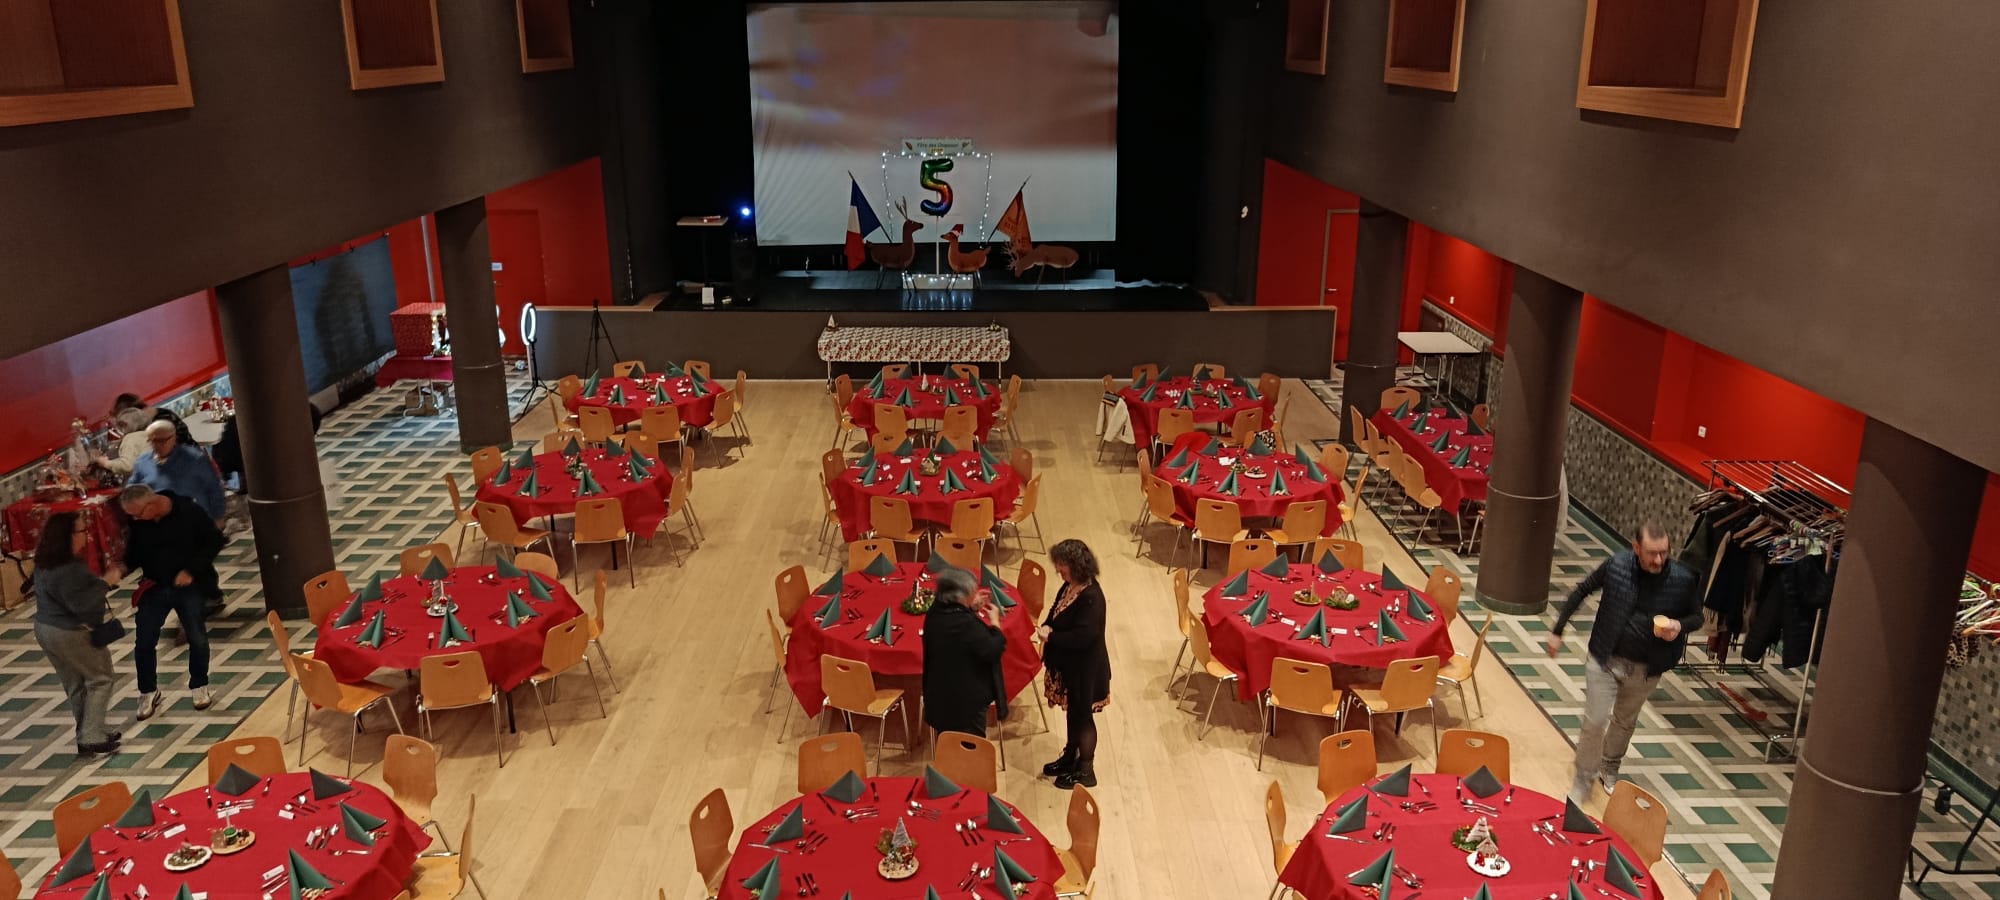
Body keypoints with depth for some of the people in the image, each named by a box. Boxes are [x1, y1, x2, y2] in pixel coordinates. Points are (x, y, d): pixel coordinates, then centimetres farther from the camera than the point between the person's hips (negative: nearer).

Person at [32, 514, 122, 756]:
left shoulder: (46, 562, 5)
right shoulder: (66, 571, -27)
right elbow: (80, 603, -29)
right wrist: (105, 583, -21)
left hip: (46, 628, 10)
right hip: (69, 634, -10)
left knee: (75, 684, 18)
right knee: (100, 678, 3)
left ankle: (88, 735, 27)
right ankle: (90, 739, 2)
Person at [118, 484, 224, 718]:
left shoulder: (189, 512, -18)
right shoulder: (137, 523, -8)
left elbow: (215, 541, -11)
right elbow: (133, 553, 6)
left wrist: (192, 570, -18)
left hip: (189, 586, -3)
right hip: (154, 587, 3)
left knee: (197, 638, 7)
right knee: (144, 642, 2)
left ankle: (200, 686, 27)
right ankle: (148, 692, 21)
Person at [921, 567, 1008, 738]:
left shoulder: (934, 614, -4)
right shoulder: (968, 624, -30)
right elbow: (993, 651, -25)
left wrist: (971, 608, 8)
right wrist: (995, 621, -13)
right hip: (968, 700, -8)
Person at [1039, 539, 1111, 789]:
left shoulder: (1091, 597, -28)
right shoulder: (1069, 587, -1)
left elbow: (1082, 636, -31)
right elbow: (1056, 614, 12)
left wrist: (1051, 637, -23)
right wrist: (1047, 627, -9)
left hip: (1085, 668, -8)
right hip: (1068, 664, 8)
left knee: (1082, 715, 7)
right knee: (1072, 711, 23)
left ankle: (1085, 771, 23)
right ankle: (1070, 757, 41)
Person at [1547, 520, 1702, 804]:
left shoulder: (1682, 579, -16)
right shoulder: (1616, 566, -16)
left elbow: (1696, 617, 1)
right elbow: (1581, 591, 0)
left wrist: (1680, 625, -23)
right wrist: (1557, 630, 3)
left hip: (1645, 669, 2)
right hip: (1605, 659, -1)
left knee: (1624, 722, 20)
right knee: (1594, 721, -4)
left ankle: (1609, 769, 44)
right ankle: (1583, 780, 15)